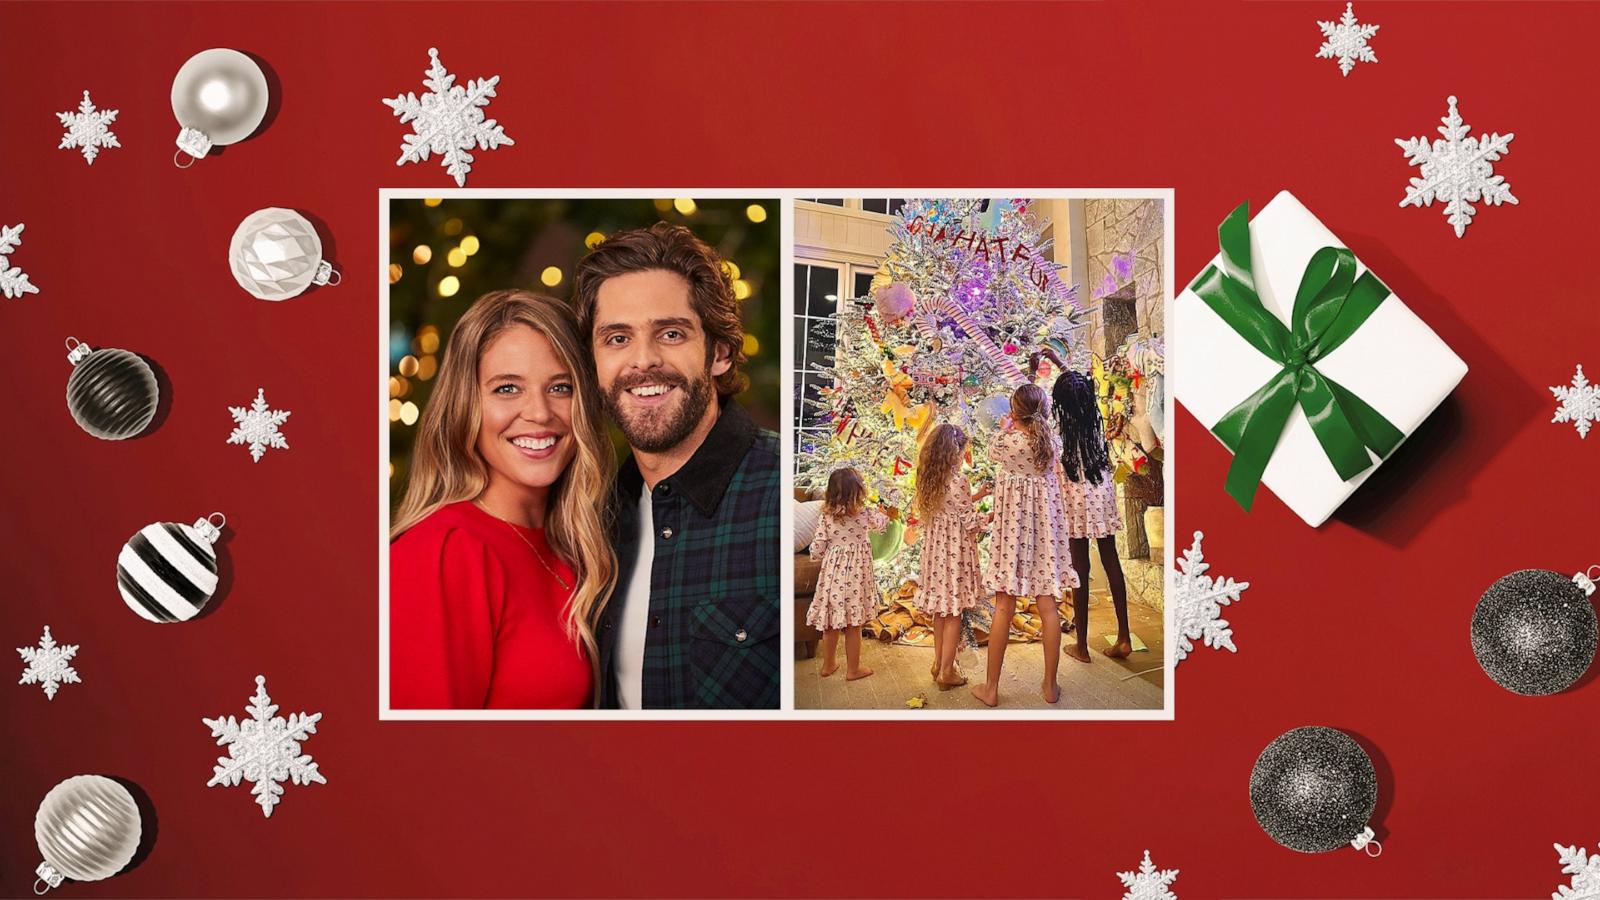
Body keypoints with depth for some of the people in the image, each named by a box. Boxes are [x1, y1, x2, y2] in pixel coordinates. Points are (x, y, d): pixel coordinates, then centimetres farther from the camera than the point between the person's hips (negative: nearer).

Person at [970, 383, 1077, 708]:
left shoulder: (1007, 442, -15)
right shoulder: (1054, 442, -5)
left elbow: (993, 453, 9)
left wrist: (1004, 428, 25)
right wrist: (1017, 430, 33)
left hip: (1012, 528, -3)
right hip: (1045, 528, 3)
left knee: (1004, 607, 3)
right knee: (1048, 605, 8)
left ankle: (991, 688, 9)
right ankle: (1050, 686, 15)